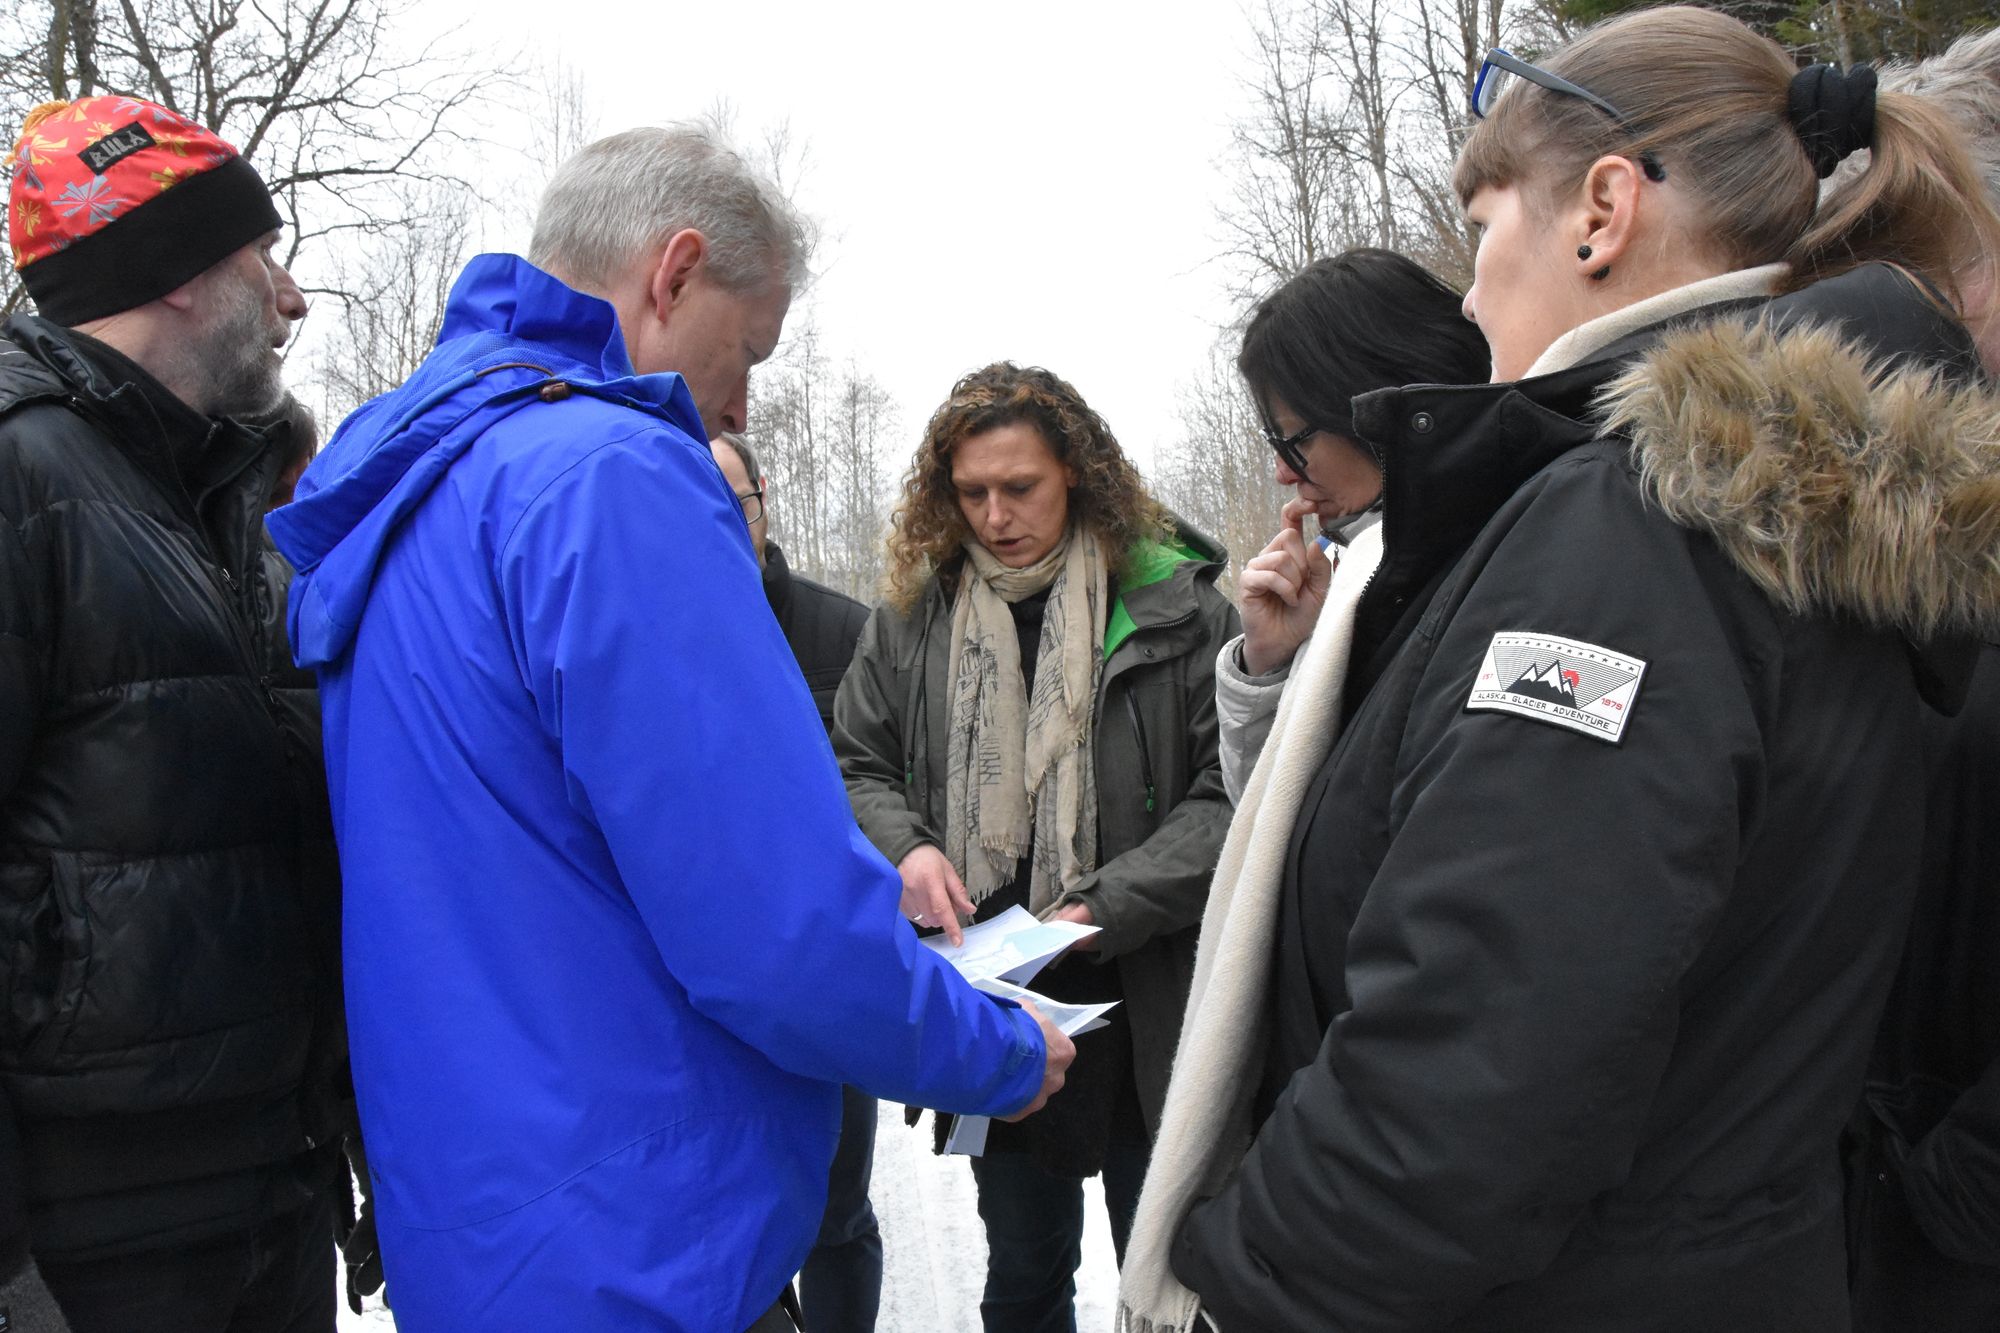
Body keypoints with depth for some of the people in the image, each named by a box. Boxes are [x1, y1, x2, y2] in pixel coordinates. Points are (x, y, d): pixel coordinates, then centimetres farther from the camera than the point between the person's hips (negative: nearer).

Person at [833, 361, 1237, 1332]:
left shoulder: (1176, 603, -8)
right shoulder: (913, 616, 4)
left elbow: (1231, 793, -12)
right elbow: (857, 765, 11)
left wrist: (1107, 907, -21)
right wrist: (902, 848, -10)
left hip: (1145, 1015, -3)